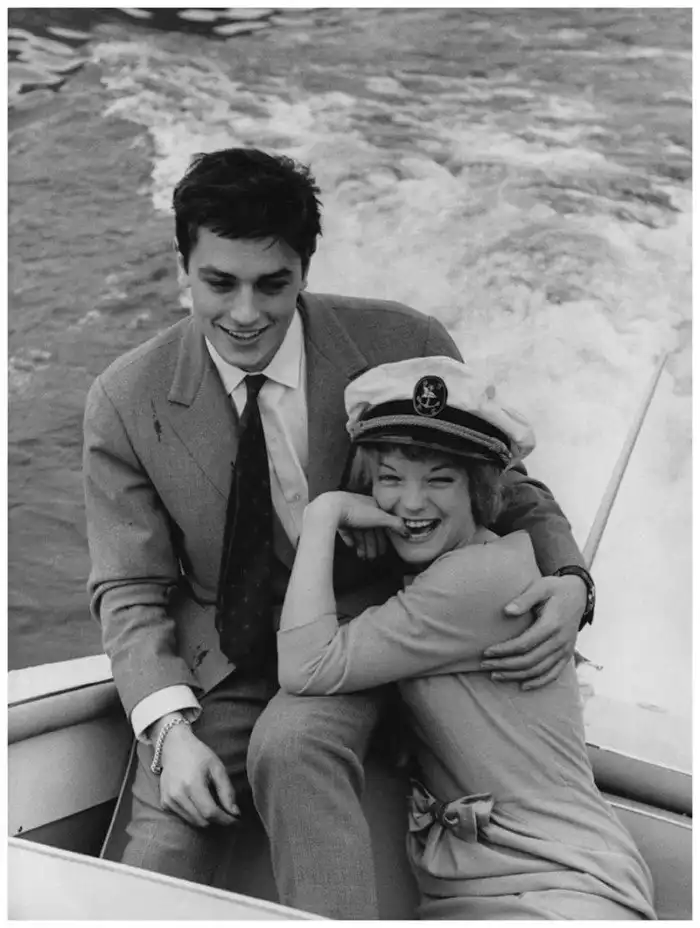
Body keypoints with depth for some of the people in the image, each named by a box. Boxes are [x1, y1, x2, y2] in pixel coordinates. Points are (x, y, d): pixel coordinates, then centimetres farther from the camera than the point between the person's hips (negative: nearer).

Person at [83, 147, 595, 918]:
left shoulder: (401, 348, -11)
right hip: (214, 658, 2)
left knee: (292, 744, -32)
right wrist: (168, 728, -19)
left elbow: (501, 484, 2)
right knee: (152, 870, -17)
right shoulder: (125, 401, -7)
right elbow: (129, 589, -4)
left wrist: (567, 578, -18)